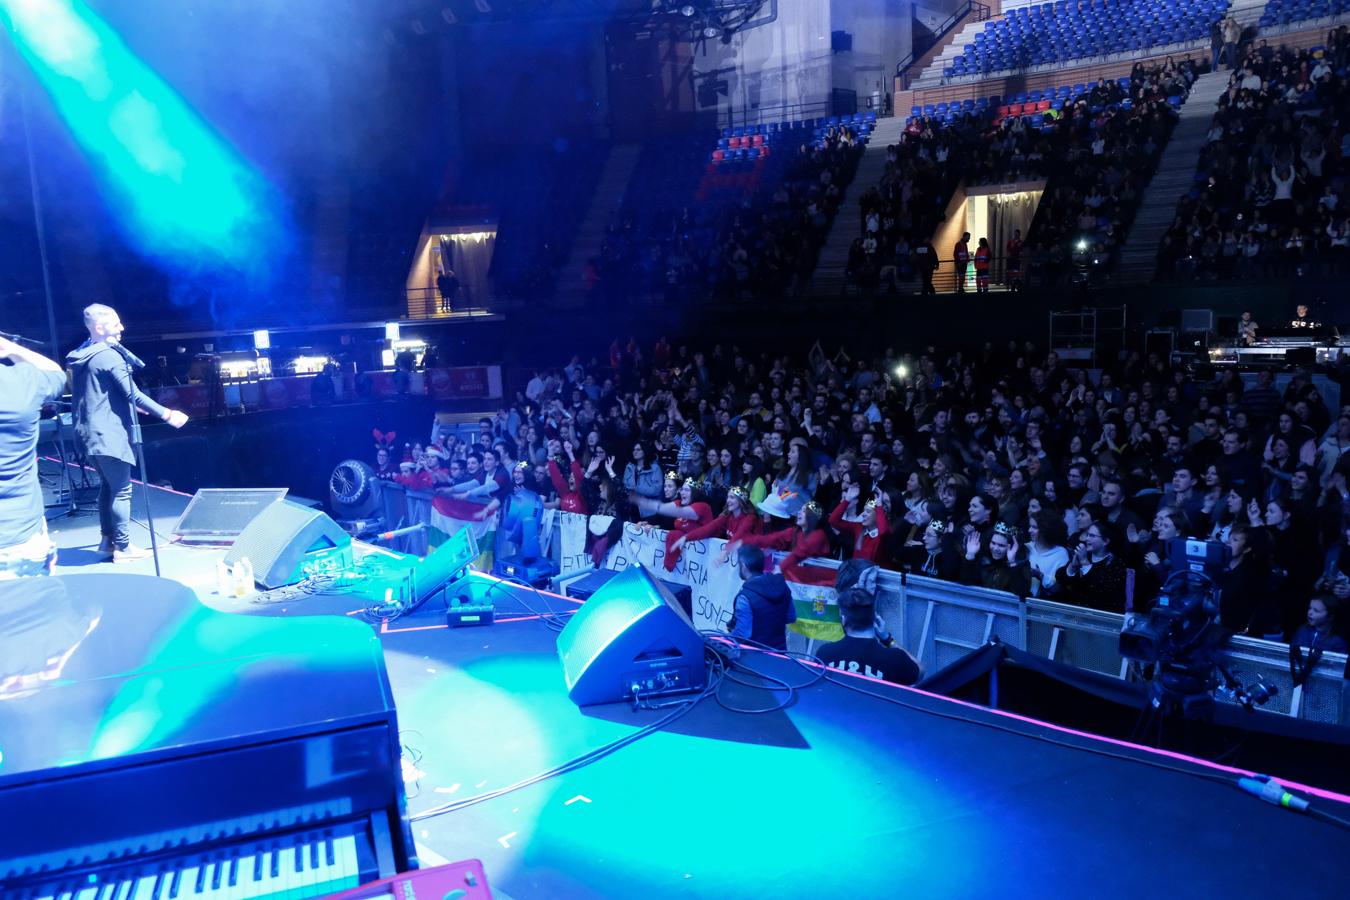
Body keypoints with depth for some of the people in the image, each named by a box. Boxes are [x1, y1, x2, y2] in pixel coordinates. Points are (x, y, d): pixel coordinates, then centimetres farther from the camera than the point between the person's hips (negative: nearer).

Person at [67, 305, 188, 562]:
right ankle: (123, 547, 0)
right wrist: (167, 415, -17)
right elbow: (133, 393, -19)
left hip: (90, 432, 9)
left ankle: (108, 539, 24)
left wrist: (129, 404, 32)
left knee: (108, 486, 18)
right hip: (109, 434, -9)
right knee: (122, 490, -3)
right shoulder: (108, 355, -15)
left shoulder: (80, 356, 13)